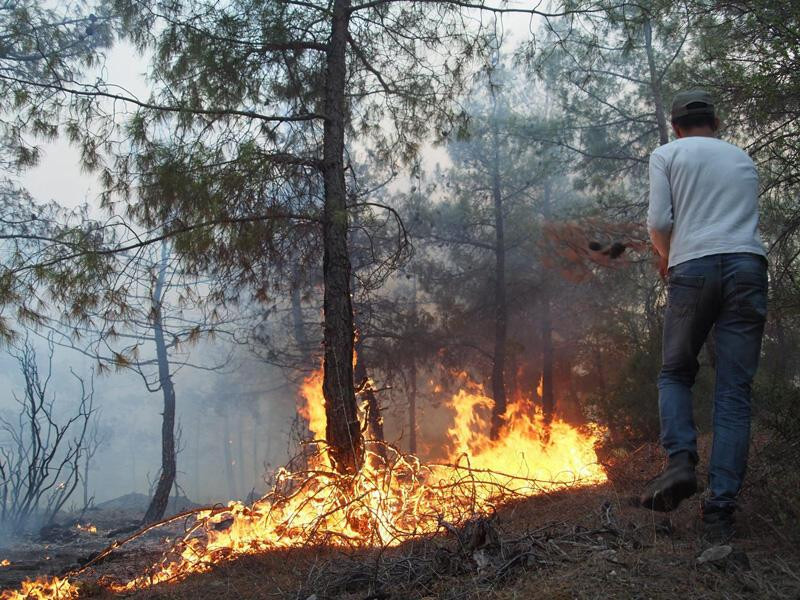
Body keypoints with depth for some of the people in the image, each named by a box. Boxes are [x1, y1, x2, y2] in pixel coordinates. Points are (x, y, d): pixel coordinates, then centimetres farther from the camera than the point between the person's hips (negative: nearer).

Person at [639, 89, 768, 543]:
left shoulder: (667, 155, 12)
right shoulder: (743, 159, 24)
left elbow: (659, 221, 0)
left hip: (693, 267, -2)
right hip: (748, 266, 2)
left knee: (676, 373, 15)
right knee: (735, 391, -1)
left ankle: (681, 461, -10)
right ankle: (721, 510, -6)